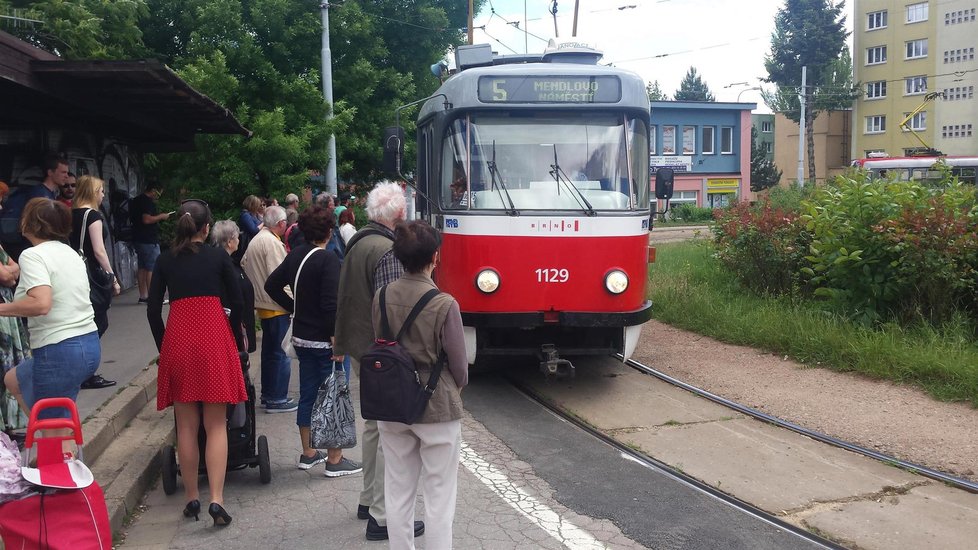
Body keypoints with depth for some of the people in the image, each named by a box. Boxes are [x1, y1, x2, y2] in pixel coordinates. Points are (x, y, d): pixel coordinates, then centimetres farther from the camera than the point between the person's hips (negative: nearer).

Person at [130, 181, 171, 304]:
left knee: (141, 268, 10)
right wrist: (161, 216, -10)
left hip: (138, 239, 10)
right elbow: (147, 219, -24)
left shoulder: (135, 201, 18)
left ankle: (143, 296, 12)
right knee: (152, 268, -7)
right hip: (149, 240, -10)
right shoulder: (148, 202, -14)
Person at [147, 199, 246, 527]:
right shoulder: (219, 258, 4)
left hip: (177, 340, 2)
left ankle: (192, 497, 15)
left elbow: (153, 309, 7)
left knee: (186, 426, 9)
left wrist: (163, 346, 16)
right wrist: (237, 340, 16)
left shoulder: (165, 261, 9)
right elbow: (237, 303, 3)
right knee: (216, 425, 1)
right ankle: (216, 499, -8)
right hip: (214, 339, -2)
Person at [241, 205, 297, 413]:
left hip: (264, 305, 10)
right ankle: (277, 398, 0)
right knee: (281, 353, -4)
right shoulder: (272, 242, -18)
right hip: (277, 306, -10)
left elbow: (243, 265, 20)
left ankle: (267, 394, 26)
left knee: (269, 351, 18)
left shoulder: (256, 240, 13)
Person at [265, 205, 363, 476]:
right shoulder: (328, 260, -17)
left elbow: (272, 285, 14)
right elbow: (331, 304, -23)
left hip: (301, 337, 8)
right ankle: (335, 460, 6)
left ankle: (308, 454, 26)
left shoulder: (295, 256, 6)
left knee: (307, 394, 16)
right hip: (324, 340, -8)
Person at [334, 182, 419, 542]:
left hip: (360, 350, 10)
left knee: (374, 424, 22)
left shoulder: (357, 243, 10)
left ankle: (368, 500, 34)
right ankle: (381, 518, 1)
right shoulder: (388, 251, -19)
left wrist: (341, 343, 24)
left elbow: (346, 299, 17)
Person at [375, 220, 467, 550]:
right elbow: (459, 364, -10)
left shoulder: (381, 298, -4)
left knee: (398, 492, 15)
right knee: (440, 497, 7)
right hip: (437, 409, -5)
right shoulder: (444, 305, -18)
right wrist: (455, 391, 11)